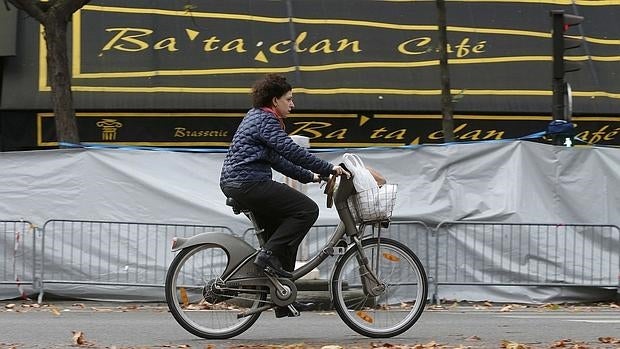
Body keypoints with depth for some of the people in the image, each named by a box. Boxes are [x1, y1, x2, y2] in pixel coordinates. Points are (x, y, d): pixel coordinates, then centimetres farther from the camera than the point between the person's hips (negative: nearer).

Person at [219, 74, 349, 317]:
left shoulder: (256, 117, 23)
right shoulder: (265, 120, -9)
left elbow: (276, 159, 27)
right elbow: (290, 150, -19)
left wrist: (308, 176, 23)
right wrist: (328, 169, -17)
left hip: (234, 184, 11)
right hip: (249, 183, -11)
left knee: (281, 230, 15)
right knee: (307, 209, -12)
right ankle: (268, 254, -15)